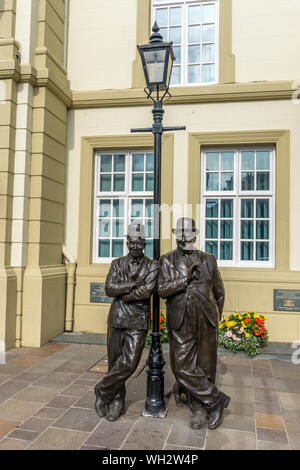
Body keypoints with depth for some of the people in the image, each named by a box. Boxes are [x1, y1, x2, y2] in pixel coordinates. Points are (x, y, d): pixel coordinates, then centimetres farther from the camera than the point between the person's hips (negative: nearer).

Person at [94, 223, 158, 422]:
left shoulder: (152, 266, 0)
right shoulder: (117, 264, 7)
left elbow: (147, 291, -15)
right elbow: (109, 288, -6)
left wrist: (122, 292, -9)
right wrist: (132, 284, -15)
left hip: (138, 322, -2)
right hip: (116, 320, 2)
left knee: (129, 364, -7)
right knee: (115, 362, 9)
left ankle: (103, 391, 17)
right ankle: (117, 403, 27)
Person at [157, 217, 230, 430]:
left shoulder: (208, 260, 5)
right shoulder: (167, 260, 3)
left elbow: (219, 293, 15)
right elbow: (162, 290, -10)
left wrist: (215, 319, 21)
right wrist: (186, 278, -20)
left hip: (205, 322, 0)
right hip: (180, 324, 0)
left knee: (205, 367, 8)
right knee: (183, 367, -4)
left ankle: (201, 409, 26)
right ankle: (216, 400, 13)